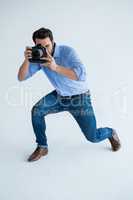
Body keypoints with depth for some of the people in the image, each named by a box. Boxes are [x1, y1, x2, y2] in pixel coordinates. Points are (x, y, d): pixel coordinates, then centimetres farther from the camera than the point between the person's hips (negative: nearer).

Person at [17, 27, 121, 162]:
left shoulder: (67, 51, -28)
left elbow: (82, 76, -43)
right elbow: (21, 78, -15)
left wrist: (55, 67, -52)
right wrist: (27, 60, -34)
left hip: (80, 98, -4)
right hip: (60, 96, 5)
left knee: (93, 137, 0)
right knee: (36, 111, -18)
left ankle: (110, 133, 37)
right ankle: (42, 147, 2)